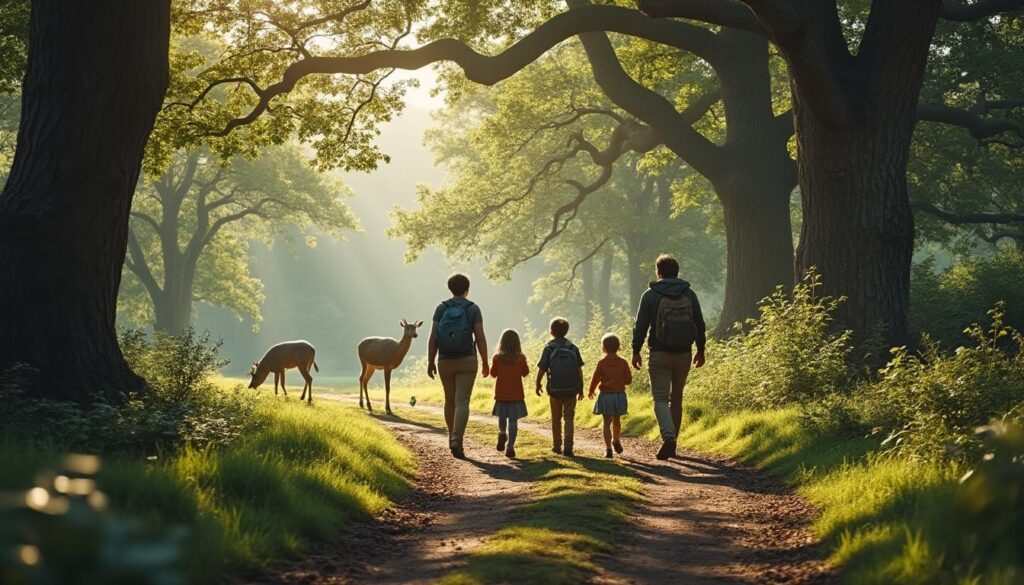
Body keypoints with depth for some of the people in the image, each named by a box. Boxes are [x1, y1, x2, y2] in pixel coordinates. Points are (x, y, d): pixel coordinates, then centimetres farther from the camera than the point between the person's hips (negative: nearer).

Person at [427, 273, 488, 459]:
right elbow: (480, 338, -9)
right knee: (462, 403, -7)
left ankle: (453, 437, 32)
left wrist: (430, 362, 1)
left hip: (445, 362, 3)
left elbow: (433, 337, -4)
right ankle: (456, 441, -24)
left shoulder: (441, 308, 0)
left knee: (450, 399, 21)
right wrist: (485, 363, -1)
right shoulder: (473, 309, -5)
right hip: (466, 361, -2)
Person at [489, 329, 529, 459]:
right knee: (513, 420, -1)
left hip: (501, 393, 1)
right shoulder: (521, 358, -4)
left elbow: (493, 373, 4)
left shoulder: (497, 357, -3)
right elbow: (525, 373, 6)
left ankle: (502, 434, 3)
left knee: (502, 416, 25)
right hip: (516, 393, -1)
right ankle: (510, 447, -6)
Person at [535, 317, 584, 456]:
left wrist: (538, 385, 9)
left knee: (556, 418, 15)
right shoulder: (573, 348, 2)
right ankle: (568, 447, -11)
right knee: (568, 418, 3)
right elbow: (579, 369, 2)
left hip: (555, 389, -1)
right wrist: (581, 388, 9)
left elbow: (541, 369, -6)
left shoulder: (549, 348, -4)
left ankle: (556, 446, 25)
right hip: (572, 388, 1)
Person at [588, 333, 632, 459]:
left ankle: (608, 448, -10)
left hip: (606, 395, -2)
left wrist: (591, 391, 14)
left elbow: (595, 379, -4)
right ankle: (616, 441, 42)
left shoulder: (601, 363, -8)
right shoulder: (623, 363, -3)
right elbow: (629, 380, 0)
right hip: (620, 395, 2)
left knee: (607, 423, -1)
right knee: (617, 420, 22)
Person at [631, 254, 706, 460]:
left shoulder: (650, 295, -5)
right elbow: (700, 325, 6)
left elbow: (640, 326, -5)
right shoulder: (689, 294, 3)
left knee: (661, 398, -1)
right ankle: (672, 445, 17)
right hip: (684, 355, 3)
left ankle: (668, 436, -25)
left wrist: (636, 351, 4)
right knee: (677, 398, 14)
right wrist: (700, 350, 16)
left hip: (659, 355, -3)